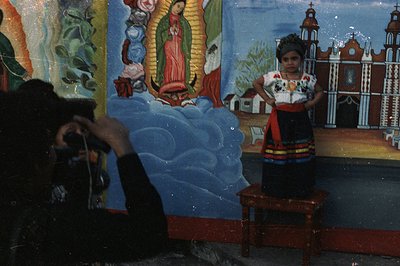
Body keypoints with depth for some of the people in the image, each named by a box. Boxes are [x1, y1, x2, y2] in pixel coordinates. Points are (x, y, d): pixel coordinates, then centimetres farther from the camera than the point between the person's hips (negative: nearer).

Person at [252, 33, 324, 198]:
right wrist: (267, 99, 4)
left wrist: (312, 102, 1)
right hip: (279, 121, -1)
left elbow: (320, 92, 19)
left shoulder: (308, 79, 3)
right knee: (278, 157, 0)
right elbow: (256, 83, 13)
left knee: (301, 157, 4)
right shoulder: (274, 77, -1)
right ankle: (277, 188, 12)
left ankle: (300, 189, 15)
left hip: (300, 121, 1)